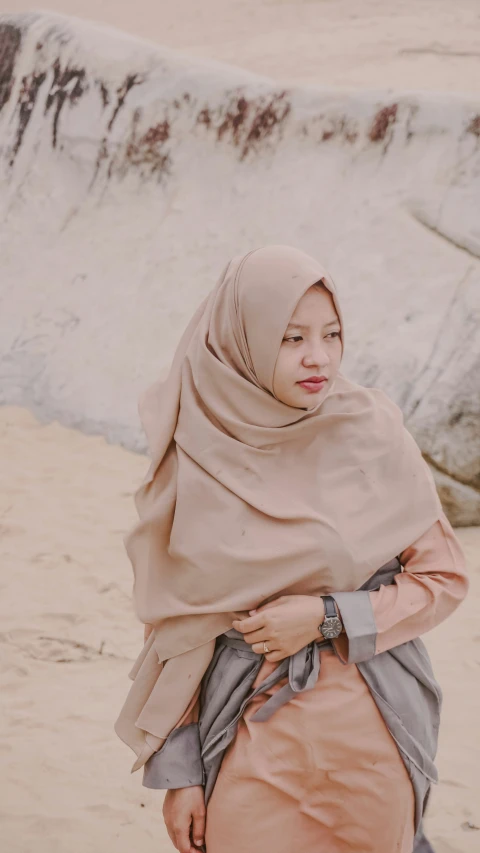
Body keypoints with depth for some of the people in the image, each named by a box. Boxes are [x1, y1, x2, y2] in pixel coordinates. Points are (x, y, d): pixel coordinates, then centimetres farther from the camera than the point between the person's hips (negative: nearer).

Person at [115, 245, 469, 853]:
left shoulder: (374, 433, -6)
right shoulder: (193, 461, -6)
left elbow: (443, 578, 0)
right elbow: (172, 626, 0)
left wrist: (329, 617, -13)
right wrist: (177, 770, -1)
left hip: (369, 740, 1)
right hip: (249, 750, 0)